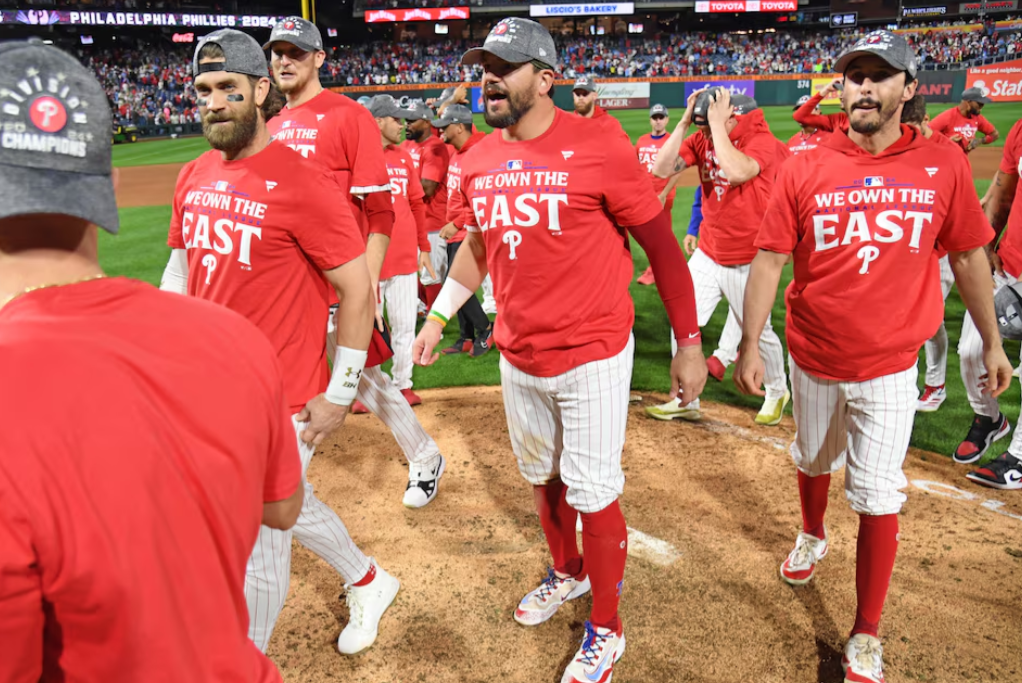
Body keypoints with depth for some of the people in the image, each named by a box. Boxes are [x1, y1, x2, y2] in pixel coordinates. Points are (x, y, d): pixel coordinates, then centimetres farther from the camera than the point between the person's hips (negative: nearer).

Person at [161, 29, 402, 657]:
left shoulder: (303, 182, -18)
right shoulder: (194, 177, 6)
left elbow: (358, 291, -16)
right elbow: (181, 268, 17)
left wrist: (338, 397, -14)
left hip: (283, 402, -8)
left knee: (260, 547, 6)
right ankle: (368, 582, 49)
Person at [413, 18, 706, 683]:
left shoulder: (599, 148, -15)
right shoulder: (477, 161, 3)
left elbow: (663, 246, -10)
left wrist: (690, 343, -10)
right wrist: (438, 317, 20)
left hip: (593, 359, -6)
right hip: (518, 359, 6)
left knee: (593, 496, 4)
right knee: (543, 478, 22)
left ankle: (606, 628, 27)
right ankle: (567, 573, 49)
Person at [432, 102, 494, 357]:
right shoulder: (456, 152, 10)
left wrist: (456, 224, -20)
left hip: (468, 232, -9)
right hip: (455, 232, 9)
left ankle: (485, 329, 8)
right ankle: (466, 337, 23)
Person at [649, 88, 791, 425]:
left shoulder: (762, 140, -16)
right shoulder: (700, 140, 1)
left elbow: (737, 172, -36)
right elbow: (662, 169, -10)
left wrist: (718, 125, -27)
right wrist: (684, 122, -14)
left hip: (746, 261, -5)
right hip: (706, 255, 5)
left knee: (758, 332, 9)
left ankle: (777, 392, 36)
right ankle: (685, 400, 17)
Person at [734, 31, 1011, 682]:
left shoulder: (944, 168, -4)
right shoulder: (804, 170, -6)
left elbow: (969, 257, 5)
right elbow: (769, 260, -6)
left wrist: (992, 343, 8)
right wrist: (750, 344, -9)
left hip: (889, 368, -1)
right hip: (813, 361, 1)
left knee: (879, 500, 0)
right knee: (814, 462, 23)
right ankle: (813, 536, 54)